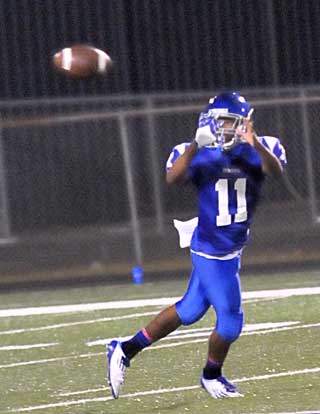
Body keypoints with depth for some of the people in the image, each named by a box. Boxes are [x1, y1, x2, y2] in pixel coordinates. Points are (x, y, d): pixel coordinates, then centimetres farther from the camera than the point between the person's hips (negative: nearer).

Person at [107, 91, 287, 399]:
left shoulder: (256, 151, -5)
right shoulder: (201, 155, -14)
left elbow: (276, 171, -26)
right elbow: (172, 178, -31)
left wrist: (255, 144, -44)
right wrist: (196, 145, -42)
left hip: (231, 250, 5)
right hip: (211, 250, -5)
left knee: (189, 310, 15)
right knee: (230, 318, -1)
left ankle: (125, 350, 29)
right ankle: (211, 376, 27)